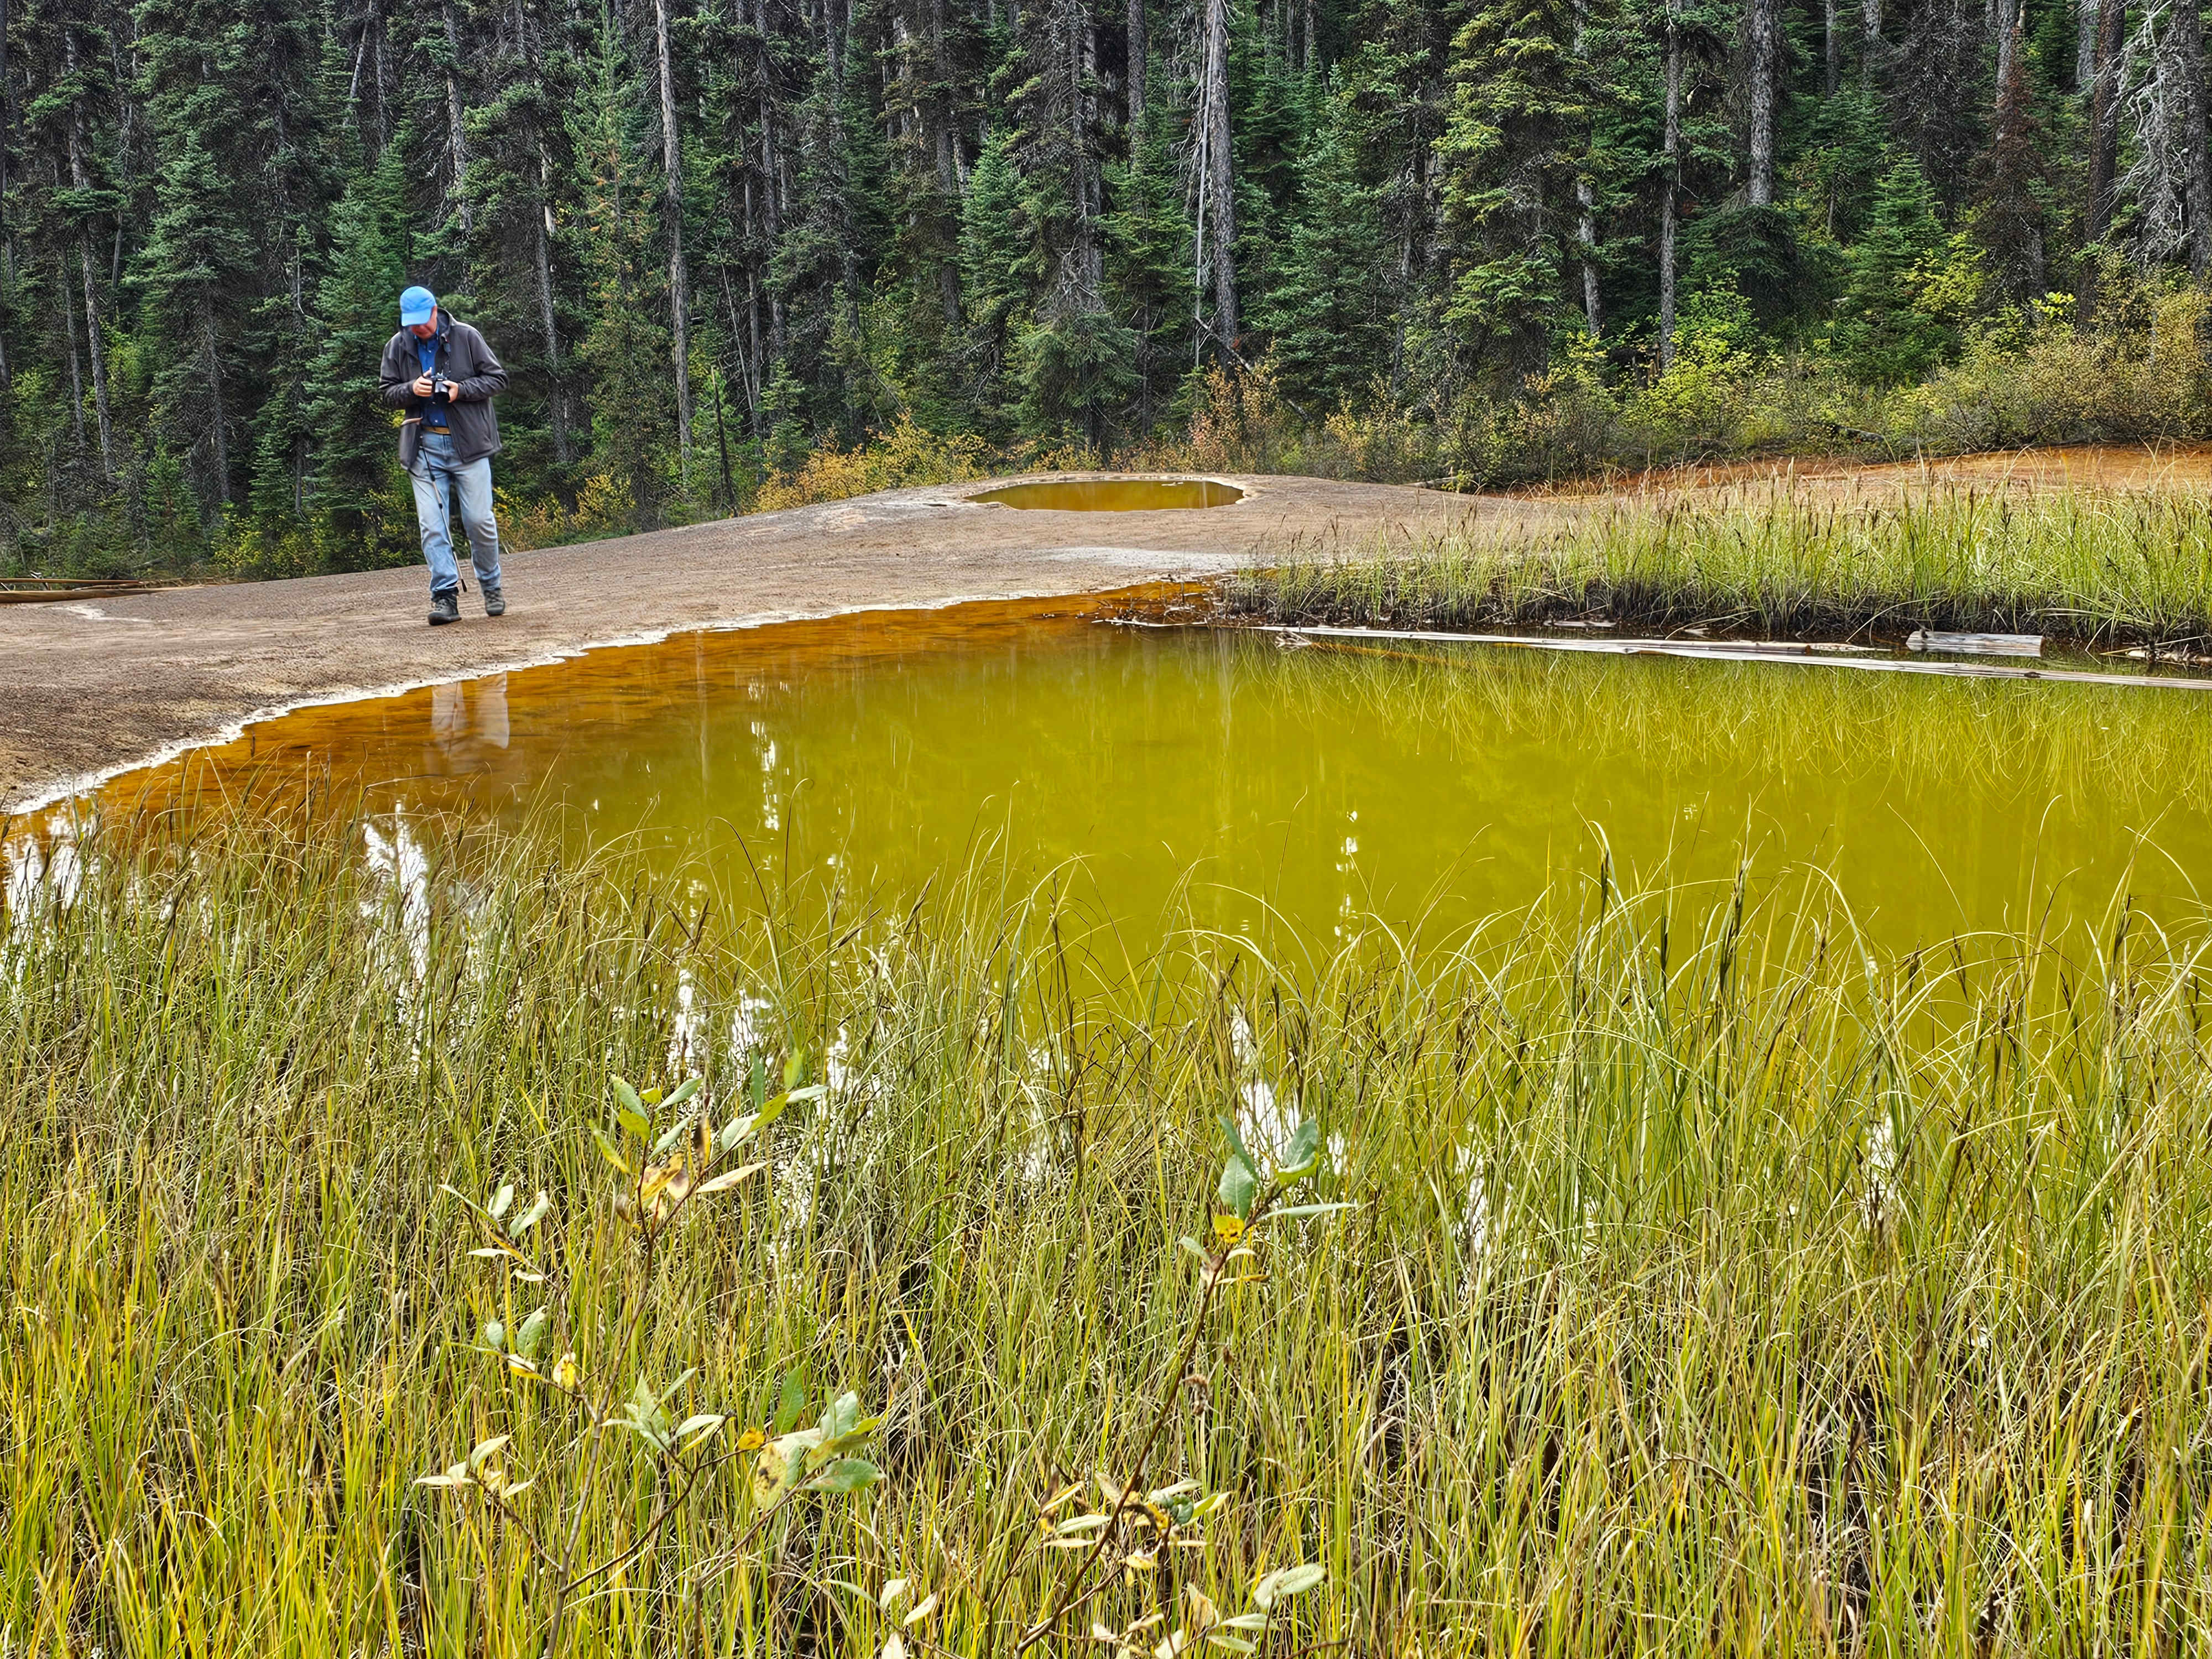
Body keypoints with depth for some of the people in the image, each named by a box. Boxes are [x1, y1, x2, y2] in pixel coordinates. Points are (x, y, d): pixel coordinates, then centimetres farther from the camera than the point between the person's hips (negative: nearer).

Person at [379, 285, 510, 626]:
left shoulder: (465, 337, -1)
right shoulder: (398, 347, 7)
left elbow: (497, 379, 2)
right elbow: (388, 393, 12)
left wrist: (461, 390, -13)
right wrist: (412, 389, -10)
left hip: (468, 443, -2)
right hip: (424, 447, 2)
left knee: (479, 520, -1)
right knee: (432, 525, -6)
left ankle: (492, 588, 19)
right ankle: (445, 596, -6)